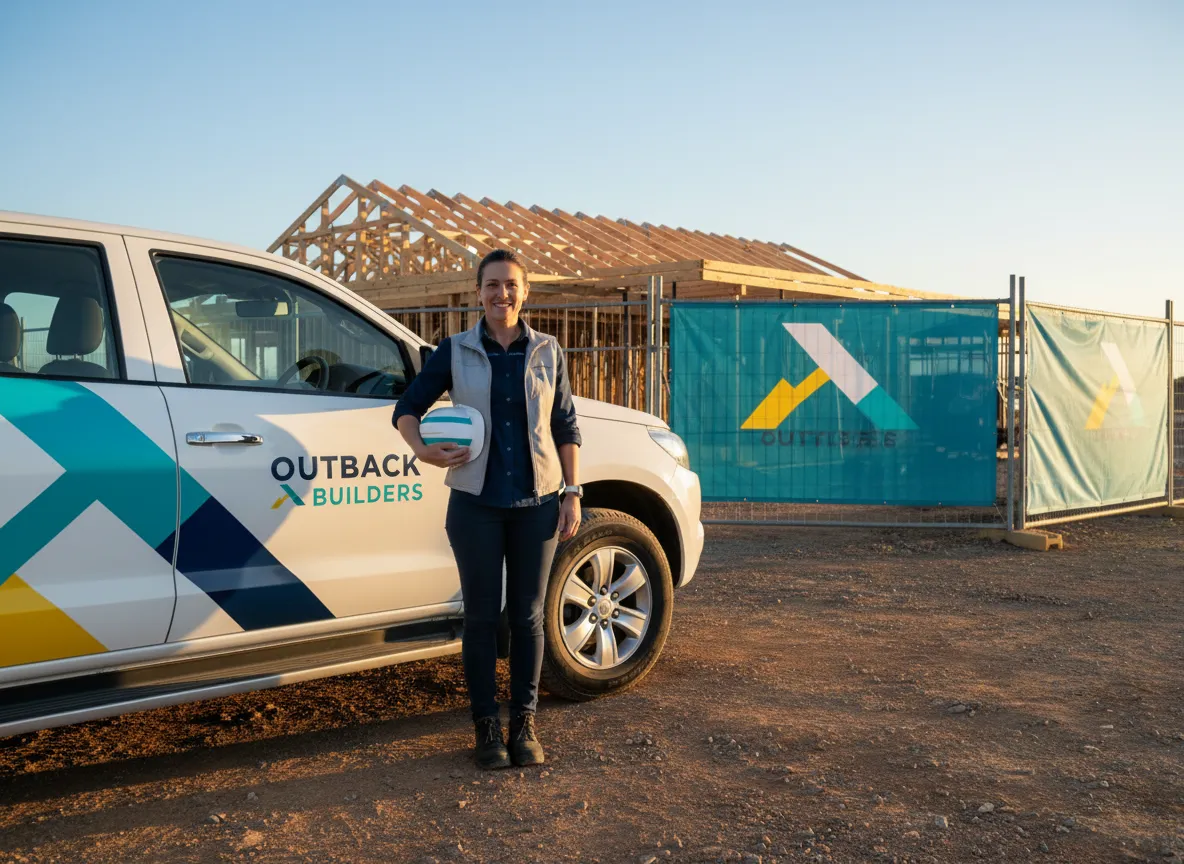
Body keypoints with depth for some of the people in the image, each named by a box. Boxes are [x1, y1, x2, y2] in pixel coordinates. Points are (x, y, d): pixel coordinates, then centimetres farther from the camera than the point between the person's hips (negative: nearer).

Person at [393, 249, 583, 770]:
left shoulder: (547, 352, 5)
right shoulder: (455, 352, 2)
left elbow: (566, 428, 7)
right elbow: (407, 408, 6)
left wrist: (573, 493, 1)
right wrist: (423, 450, -15)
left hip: (537, 502, 1)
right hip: (476, 503, -1)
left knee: (527, 615, 7)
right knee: (482, 616, 4)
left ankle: (524, 723, 19)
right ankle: (486, 725, 17)